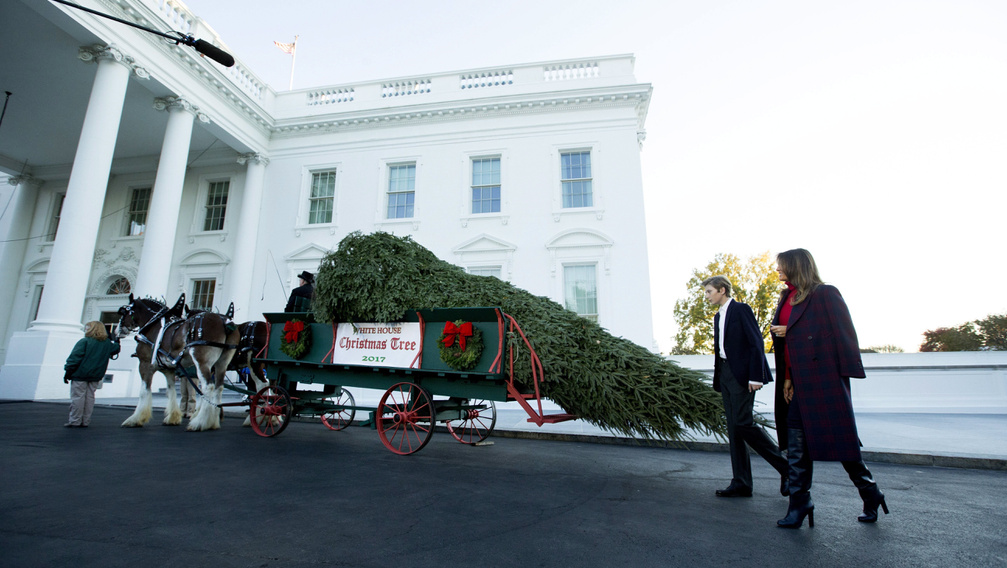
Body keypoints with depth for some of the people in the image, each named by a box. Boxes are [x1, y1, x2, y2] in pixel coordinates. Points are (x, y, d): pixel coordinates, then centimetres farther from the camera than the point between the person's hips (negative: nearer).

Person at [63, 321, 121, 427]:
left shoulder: (84, 342, -11)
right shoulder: (108, 344, 6)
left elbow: (74, 358, -13)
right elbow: (115, 349, 26)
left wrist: (68, 371, -6)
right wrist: (116, 342, 46)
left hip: (80, 375, -5)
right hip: (96, 376, 6)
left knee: (77, 397, 1)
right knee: (89, 398, 10)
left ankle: (75, 421, 5)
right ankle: (85, 421, 14)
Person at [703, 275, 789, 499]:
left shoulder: (741, 309, -6)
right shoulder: (718, 316, 18)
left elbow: (756, 343, -12)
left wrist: (756, 376, -18)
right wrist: (718, 378, 12)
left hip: (742, 374, -8)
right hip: (725, 374, 8)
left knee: (743, 423, -12)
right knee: (733, 428, 6)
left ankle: (785, 466, 9)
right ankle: (741, 484, 11)